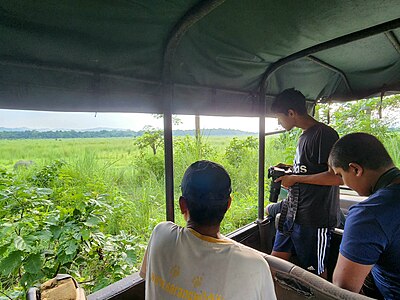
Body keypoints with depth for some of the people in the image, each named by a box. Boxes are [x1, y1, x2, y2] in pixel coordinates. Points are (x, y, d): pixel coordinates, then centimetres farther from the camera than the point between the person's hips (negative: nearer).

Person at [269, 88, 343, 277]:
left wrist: (295, 178, -17)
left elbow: (337, 177, -23)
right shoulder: (304, 136, 13)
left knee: (315, 274, 12)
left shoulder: (324, 134, -15)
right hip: (292, 215, 9)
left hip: (314, 221, -8)